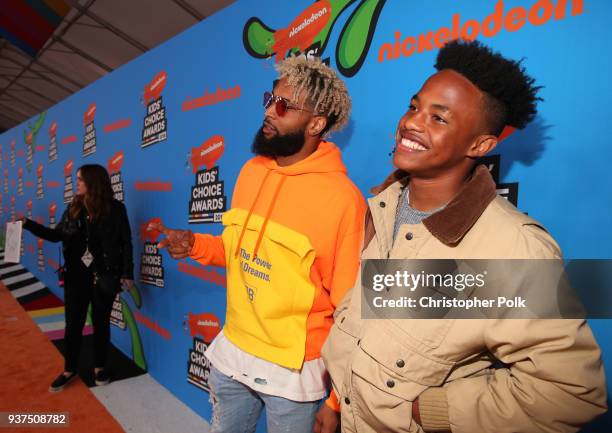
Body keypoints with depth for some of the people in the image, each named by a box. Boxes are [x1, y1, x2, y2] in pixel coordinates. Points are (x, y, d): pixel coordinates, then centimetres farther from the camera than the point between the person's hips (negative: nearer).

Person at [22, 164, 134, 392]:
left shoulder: (115, 209, -9)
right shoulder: (74, 208, 5)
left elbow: (126, 243, -8)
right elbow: (56, 235, 11)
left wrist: (127, 273, -10)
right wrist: (28, 224, 1)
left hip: (104, 276, -4)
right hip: (76, 275, 4)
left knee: (100, 322, 10)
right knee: (73, 323, 12)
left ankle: (100, 367, 28)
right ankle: (69, 369, 29)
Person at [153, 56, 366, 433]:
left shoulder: (343, 199, -22)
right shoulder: (251, 171, -1)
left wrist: (338, 400, -10)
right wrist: (197, 246, -7)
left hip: (293, 371, -6)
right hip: (231, 352, 6)